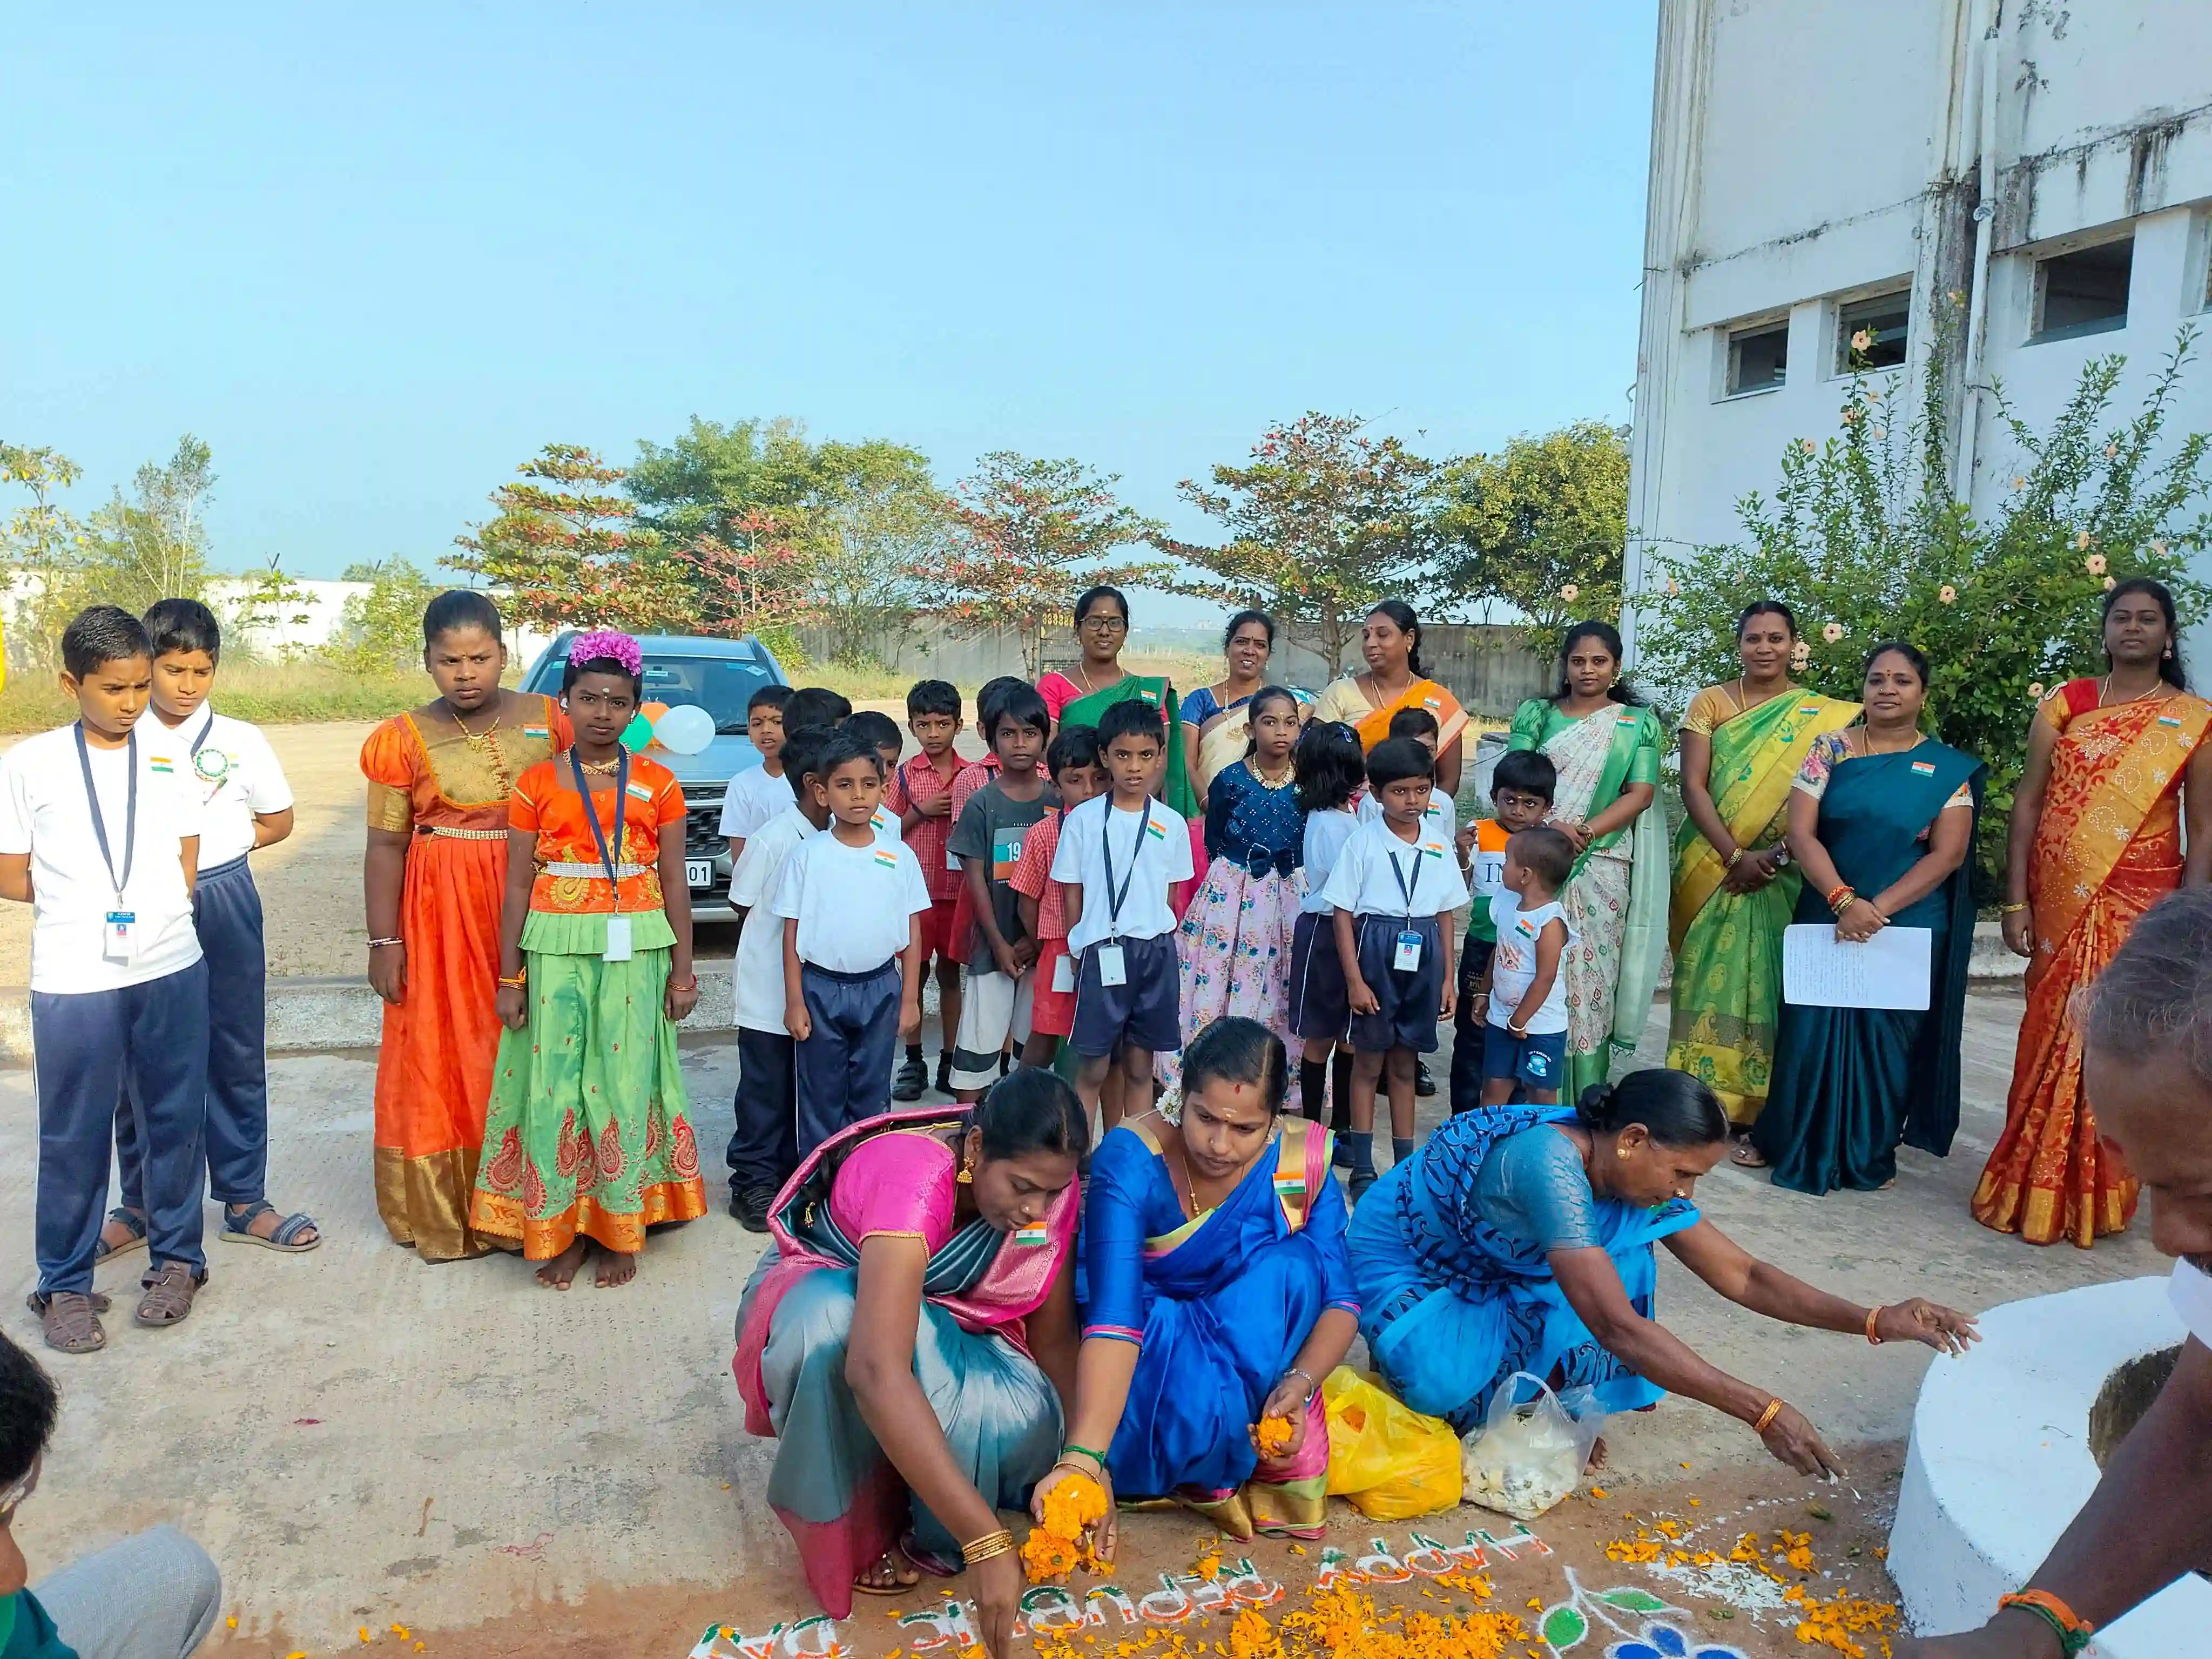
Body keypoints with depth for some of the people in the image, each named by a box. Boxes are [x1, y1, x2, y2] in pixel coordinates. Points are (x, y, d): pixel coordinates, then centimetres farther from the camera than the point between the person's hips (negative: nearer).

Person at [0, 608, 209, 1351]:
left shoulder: (169, 759, 4)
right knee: (73, 1135, 7)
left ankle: (177, 1257, 27)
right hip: (73, 981, -2)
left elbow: (185, 868, 9)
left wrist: (123, 901, 0)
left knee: (173, 1118, 11)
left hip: (171, 969, 2)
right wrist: (88, 900, 2)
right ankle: (65, 1284, 21)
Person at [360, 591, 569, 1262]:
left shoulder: (547, 720, 4)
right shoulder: (405, 739, 1)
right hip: (440, 915, -1)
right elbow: (385, 846, 1)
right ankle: (444, 1212, 14)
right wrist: (384, 941, -4)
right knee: (443, 1060, 3)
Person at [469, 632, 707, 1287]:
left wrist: (682, 970, 2)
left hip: (635, 950, 0)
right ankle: (561, 1227, 14)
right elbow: (518, 884, 4)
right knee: (553, 1085, 1)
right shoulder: (536, 784, 3)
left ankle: (621, 1228, 15)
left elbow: (674, 882, 5)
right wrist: (510, 977, 2)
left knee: (625, 1082, 3)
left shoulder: (658, 784, 3)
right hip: (556, 949, 0)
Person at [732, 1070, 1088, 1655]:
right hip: (821, 1294, -4)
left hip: (937, 1318, 4)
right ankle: (854, 1533, -16)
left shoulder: (1049, 1189, -22)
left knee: (1024, 1421, -28)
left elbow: (1053, 1337, -11)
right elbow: (877, 1370, -51)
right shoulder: (913, 1175, -40)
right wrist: (985, 1541, -53)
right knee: (837, 1324, -41)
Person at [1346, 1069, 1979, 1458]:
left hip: (1493, 1273, 7)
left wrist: (1874, 1321, -15)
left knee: (1624, 1254, -12)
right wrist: (1764, 1412, -39)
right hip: (1402, 1266, -7)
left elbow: (1743, 1275, -5)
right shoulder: (1552, 1163, -38)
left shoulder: (1637, 1173, -11)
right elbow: (1618, 1329, -40)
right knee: (1447, 1387, -33)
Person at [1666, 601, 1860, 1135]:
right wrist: (1735, 855, -14)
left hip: (1781, 873, 0)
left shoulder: (1822, 715, 4)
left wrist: (1777, 856, -15)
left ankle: (1756, 1108, 9)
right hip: (1711, 866, 0)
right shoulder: (1711, 702, 4)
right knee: (1708, 978, 2)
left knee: (1767, 983, 2)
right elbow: (1693, 785, -4)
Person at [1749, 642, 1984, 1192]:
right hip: (1826, 915, 1)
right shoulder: (1831, 750, 1)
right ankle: (1795, 1144, 21)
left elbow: (1948, 854, -7)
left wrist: (1877, 909, -17)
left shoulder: (1949, 768, 0)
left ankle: (1870, 1155, 22)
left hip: (1908, 926, 0)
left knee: (1887, 1036, 8)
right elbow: (1801, 832, -7)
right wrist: (1844, 902, -19)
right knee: (1812, 1030, 5)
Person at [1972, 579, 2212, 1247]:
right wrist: (2016, 902, -4)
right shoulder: (2065, 704, 5)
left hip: (2140, 906, -1)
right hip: (2059, 902, 1)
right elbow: (2028, 802, 2)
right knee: (2051, 1038, 5)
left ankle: (2095, 1192, 16)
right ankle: (2034, 1185, 18)